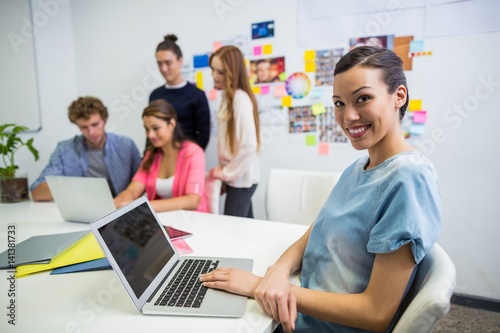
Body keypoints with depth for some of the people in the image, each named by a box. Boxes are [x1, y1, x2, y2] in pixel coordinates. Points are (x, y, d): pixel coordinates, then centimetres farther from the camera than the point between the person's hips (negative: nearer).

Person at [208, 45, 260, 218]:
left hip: (240, 179, -8)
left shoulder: (240, 98, -17)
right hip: (237, 177, 8)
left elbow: (249, 146, -23)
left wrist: (227, 173, -12)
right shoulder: (228, 96, 10)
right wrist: (225, 171, 7)